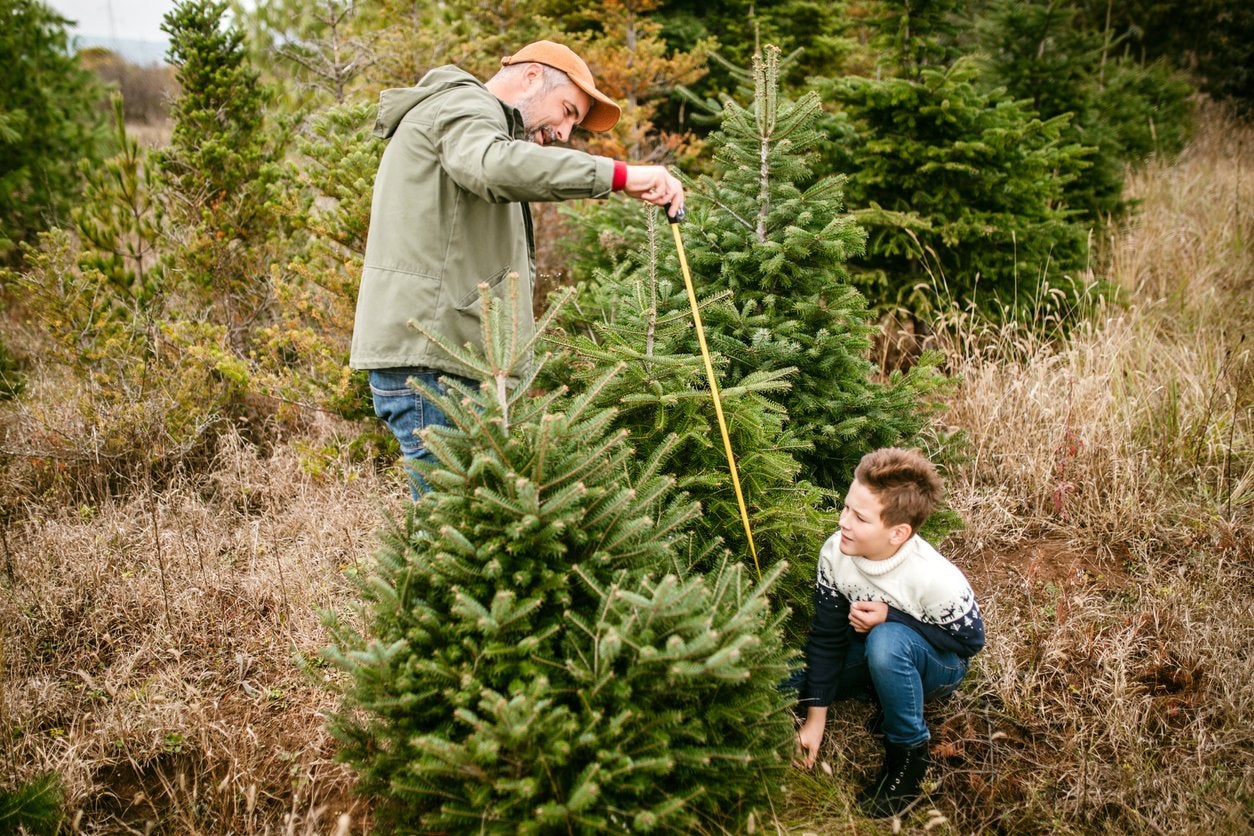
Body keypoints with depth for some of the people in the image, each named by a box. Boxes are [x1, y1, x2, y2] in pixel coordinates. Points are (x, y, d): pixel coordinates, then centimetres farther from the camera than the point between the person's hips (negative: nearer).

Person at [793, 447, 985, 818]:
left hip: (937, 664, -5)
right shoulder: (835, 552, -23)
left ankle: (909, 751, -15)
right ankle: (886, 695, 8)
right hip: (875, 656, 5)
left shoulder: (935, 579, -36)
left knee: (886, 641, -38)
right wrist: (815, 719, -16)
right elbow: (827, 635, -14)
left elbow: (970, 641, -20)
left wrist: (891, 617, -31)